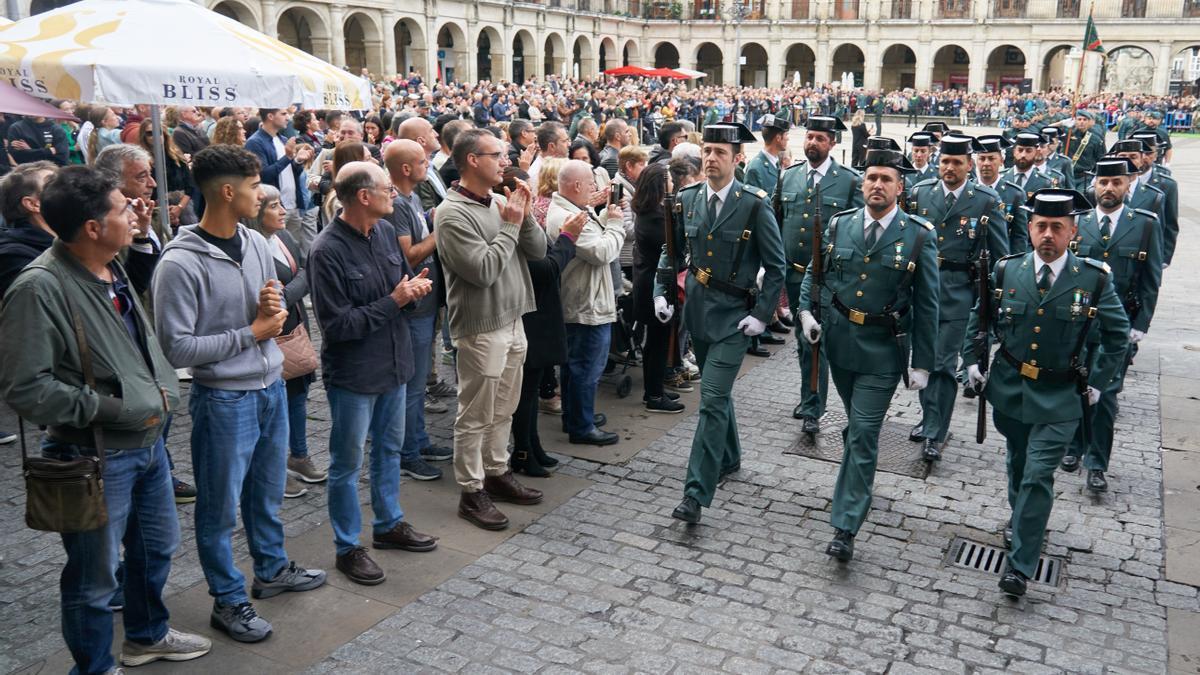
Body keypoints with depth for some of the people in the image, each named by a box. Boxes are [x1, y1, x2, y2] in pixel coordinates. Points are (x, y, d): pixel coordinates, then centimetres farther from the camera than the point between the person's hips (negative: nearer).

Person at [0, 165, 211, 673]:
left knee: (157, 547, 25)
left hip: (148, 441, 9)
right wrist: (110, 408, -21)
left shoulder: (111, 269, 4)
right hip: (95, 458, -9)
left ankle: (147, 634, 49)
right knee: (95, 577, 9)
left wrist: (161, 387, 7)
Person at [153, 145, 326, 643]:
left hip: (271, 387, 7)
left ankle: (272, 569, 41)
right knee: (221, 504, 9)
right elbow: (178, 348, -19)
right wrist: (251, 332, -16)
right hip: (224, 399, -6)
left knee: (267, 490, 22)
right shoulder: (181, 263, -18)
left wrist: (275, 308, -10)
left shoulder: (256, 244, 2)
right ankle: (228, 600, 25)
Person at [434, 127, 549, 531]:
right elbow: (483, 270, -24)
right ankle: (471, 493, 16)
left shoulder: (501, 202, 6)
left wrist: (524, 217, -10)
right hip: (481, 328, -8)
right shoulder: (453, 213, -16)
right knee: (476, 417, 4)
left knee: (503, 410, 19)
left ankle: (496, 473, 34)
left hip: (513, 321, 8)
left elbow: (538, 251, 5)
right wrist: (510, 225, -15)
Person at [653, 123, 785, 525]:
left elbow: (776, 267, -6)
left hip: (733, 315, -5)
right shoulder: (687, 199, 2)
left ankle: (696, 493, -8)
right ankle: (728, 459, 43)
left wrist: (762, 315, -12)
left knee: (713, 399, -11)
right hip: (697, 308, 5)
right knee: (716, 391, 21)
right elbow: (672, 251, 13)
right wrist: (661, 292, 2)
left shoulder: (755, 205, -11)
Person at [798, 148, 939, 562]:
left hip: (883, 350, -3)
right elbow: (815, 273, 13)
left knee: (863, 434, -6)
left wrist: (922, 363, -5)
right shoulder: (839, 225, 1)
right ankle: (857, 491, 46)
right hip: (839, 341, 4)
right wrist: (806, 311, -6)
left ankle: (845, 529, 1)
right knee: (856, 426, 21)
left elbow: (926, 305, -4)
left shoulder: (919, 235, -8)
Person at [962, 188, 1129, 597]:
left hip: (1059, 398, -3)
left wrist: (1097, 383, 0)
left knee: (1038, 476, -8)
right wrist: (972, 361, 3)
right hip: (1009, 388, 3)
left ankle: (1020, 564, 1)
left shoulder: (1094, 279, -9)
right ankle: (1020, 518, 49)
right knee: (1018, 464, 21)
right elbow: (979, 319, 11)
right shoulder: (1006, 271, -4)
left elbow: (1117, 334, 4)